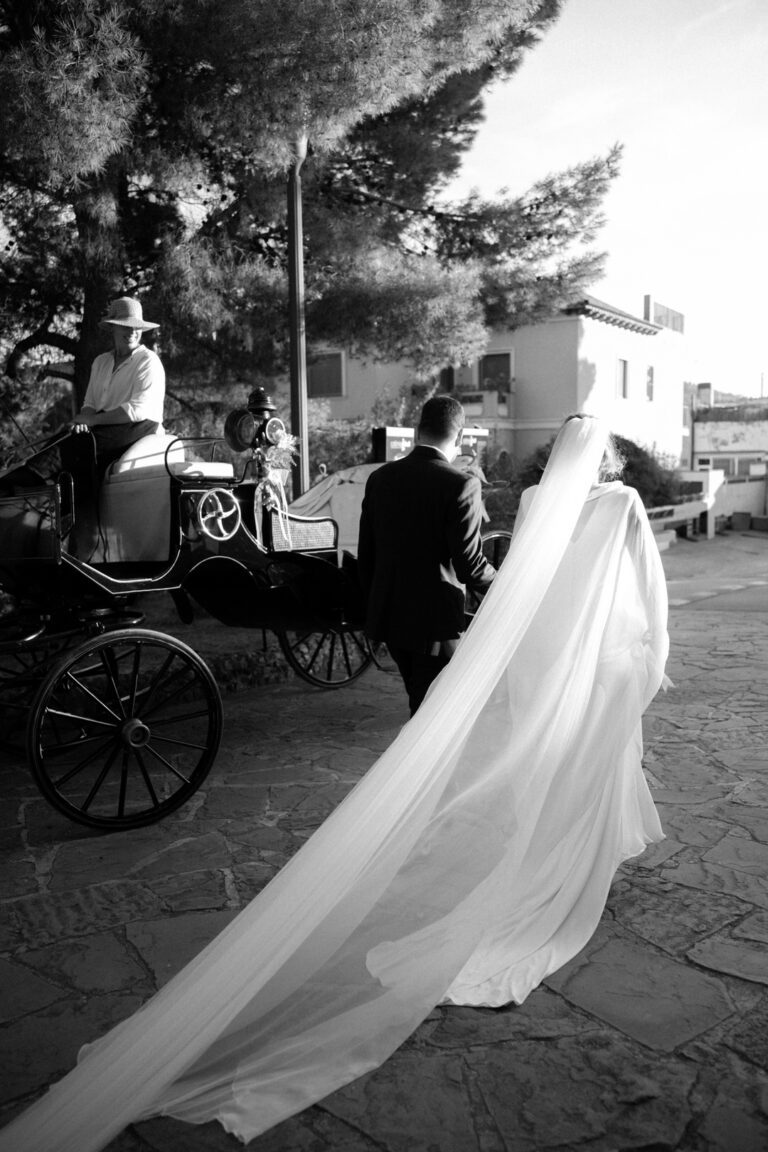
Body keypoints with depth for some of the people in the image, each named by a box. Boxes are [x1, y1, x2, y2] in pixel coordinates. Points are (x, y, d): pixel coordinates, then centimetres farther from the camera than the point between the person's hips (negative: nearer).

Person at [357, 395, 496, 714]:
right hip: (436, 621, -6)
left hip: (389, 616, 6)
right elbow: (469, 565, -18)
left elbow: (365, 555, 7)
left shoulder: (380, 478, 2)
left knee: (422, 703, 24)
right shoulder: (461, 485, -16)